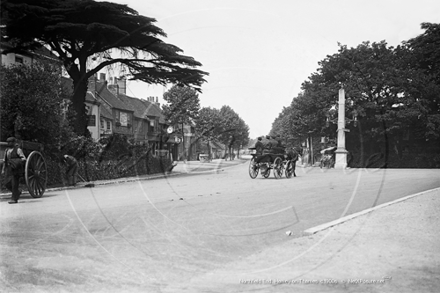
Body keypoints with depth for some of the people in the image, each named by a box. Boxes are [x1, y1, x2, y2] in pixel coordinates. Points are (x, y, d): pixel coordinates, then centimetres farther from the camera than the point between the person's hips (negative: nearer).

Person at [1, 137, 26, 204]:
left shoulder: (18, 149, -6)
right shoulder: (7, 150, 14)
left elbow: (24, 158, -13)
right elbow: (4, 160, 20)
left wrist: (17, 162, -30)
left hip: (16, 169, -7)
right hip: (9, 169, 7)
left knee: (14, 184, -7)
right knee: (7, 184, 2)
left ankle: (14, 199, 2)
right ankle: (18, 192, 24)